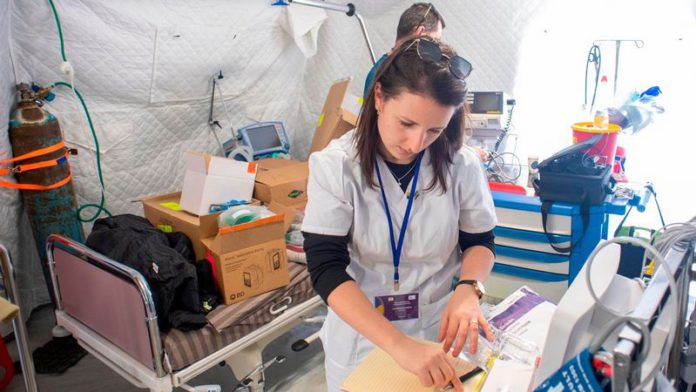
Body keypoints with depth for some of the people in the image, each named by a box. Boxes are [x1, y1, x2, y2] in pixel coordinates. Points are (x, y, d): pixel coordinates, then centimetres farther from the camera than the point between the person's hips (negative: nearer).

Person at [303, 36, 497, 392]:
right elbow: (327, 270, -24)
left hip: (439, 330, 2)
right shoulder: (334, 167, -18)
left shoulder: (462, 166, -12)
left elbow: (480, 241, 2)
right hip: (361, 333, -1)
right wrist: (399, 345, -34)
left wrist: (468, 289, -19)